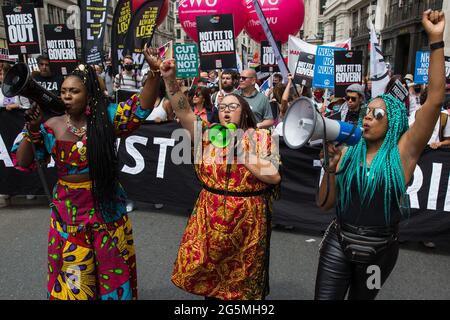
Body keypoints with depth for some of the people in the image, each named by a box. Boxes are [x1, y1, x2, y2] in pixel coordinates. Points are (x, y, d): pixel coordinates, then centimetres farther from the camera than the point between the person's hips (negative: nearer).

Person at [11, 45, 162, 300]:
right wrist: (32, 130, -16)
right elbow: (23, 163, -1)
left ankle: (114, 294, 38)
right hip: (68, 208, 2)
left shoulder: (106, 119, -7)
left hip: (106, 205, -1)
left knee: (112, 265, 15)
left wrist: (155, 71, -30)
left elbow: (142, 108, -17)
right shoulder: (52, 127, -1)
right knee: (72, 270, 15)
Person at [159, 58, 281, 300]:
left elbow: (274, 176, -13)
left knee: (242, 281, 15)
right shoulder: (208, 135, 3)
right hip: (210, 217, 2)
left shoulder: (261, 138, -3)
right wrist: (170, 80, -20)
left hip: (248, 219, -2)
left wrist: (242, 154, -15)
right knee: (206, 275, 14)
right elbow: (184, 112, -9)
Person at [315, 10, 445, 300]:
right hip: (339, 242, 1)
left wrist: (436, 40, -23)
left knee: (361, 297, 22)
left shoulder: (403, 151, -9)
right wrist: (331, 169, -18)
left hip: (380, 249, -1)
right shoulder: (348, 154, -3)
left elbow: (435, 100, -20)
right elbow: (325, 204, -2)